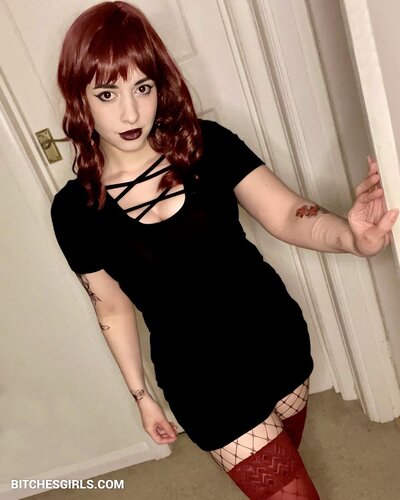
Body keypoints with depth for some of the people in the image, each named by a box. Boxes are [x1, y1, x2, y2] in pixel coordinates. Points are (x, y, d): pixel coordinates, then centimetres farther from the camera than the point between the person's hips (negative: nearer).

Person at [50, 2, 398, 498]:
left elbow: (287, 214, -19)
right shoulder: (76, 209, -12)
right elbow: (113, 309, -2)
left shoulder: (208, 144, -12)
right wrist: (140, 393, 6)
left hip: (276, 340, 3)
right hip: (201, 380, -2)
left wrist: (351, 235, -40)